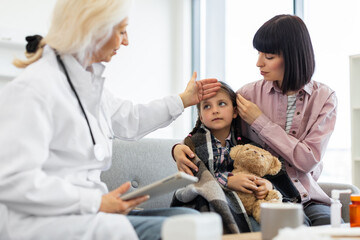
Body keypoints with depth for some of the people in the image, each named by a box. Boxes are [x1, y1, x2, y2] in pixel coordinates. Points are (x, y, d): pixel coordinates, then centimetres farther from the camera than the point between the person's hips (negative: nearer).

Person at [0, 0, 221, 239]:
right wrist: (96, 202, -22)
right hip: (41, 220, -9)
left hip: (87, 211, 9)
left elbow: (130, 121, 32)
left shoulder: (90, 81, 14)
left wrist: (184, 99, 38)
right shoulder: (33, 88, -14)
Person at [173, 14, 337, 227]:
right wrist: (179, 148, -16)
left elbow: (308, 160, -10)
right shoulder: (252, 93, 1)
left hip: (308, 197, 2)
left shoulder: (324, 97, 0)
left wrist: (260, 122, -11)